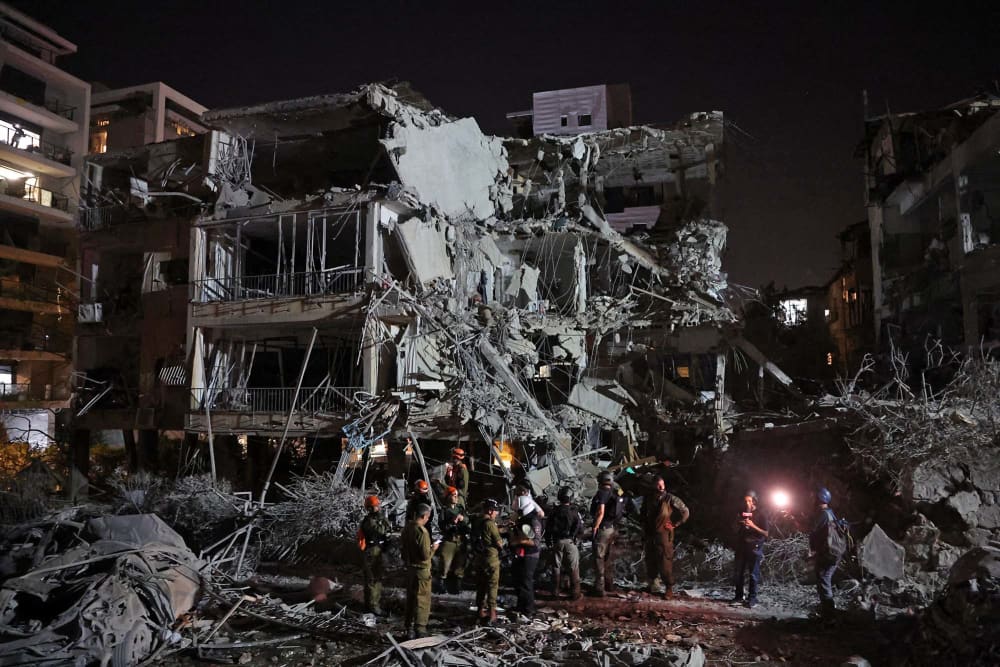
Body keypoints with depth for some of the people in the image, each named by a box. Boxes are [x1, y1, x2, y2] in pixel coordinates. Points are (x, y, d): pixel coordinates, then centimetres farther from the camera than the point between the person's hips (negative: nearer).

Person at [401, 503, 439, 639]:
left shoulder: (407, 528, 1)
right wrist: (433, 548, -4)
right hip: (422, 570, -7)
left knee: (410, 599, 16)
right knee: (422, 600, 2)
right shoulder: (422, 532, -22)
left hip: (410, 568, 8)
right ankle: (420, 630, 4)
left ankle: (409, 630, 24)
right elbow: (425, 555, -22)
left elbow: (402, 541, 10)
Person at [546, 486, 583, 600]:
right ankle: (575, 593, 7)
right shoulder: (574, 511, -10)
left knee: (556, 567, 12)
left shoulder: (554, 511, -1)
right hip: (570, 542, -2)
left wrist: (548, 543, 13)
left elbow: (548, 528, 3)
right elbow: (580, 528, -9)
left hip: (557, 542, 3)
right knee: (573, 568, 6)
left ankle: (555, 592, 16)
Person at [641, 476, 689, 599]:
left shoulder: (670, 499, -6)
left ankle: (669, 589, -1)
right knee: (650, 561, 10)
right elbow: (644, 516, 21)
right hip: (650, 535, 4)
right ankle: (652, 584, 25)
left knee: (665, 562, -7)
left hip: (664, 535, -4)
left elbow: (685, 512, 1)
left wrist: (675, 524, -1)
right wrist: (644, 533, 16)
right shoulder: (648, 499, 7)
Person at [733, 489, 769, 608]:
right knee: (739, 572, 4)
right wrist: (740, 525, -1)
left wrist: (753, 526, -16)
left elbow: (766, 533, -4)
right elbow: (736, 530, 20)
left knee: (754, 574, -4)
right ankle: (738, 596, 12)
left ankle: (752, 598, 0)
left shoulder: (760, 514, -1)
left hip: (755, 547, -4)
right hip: (741, 545, 4)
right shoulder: (742, 513, 12)